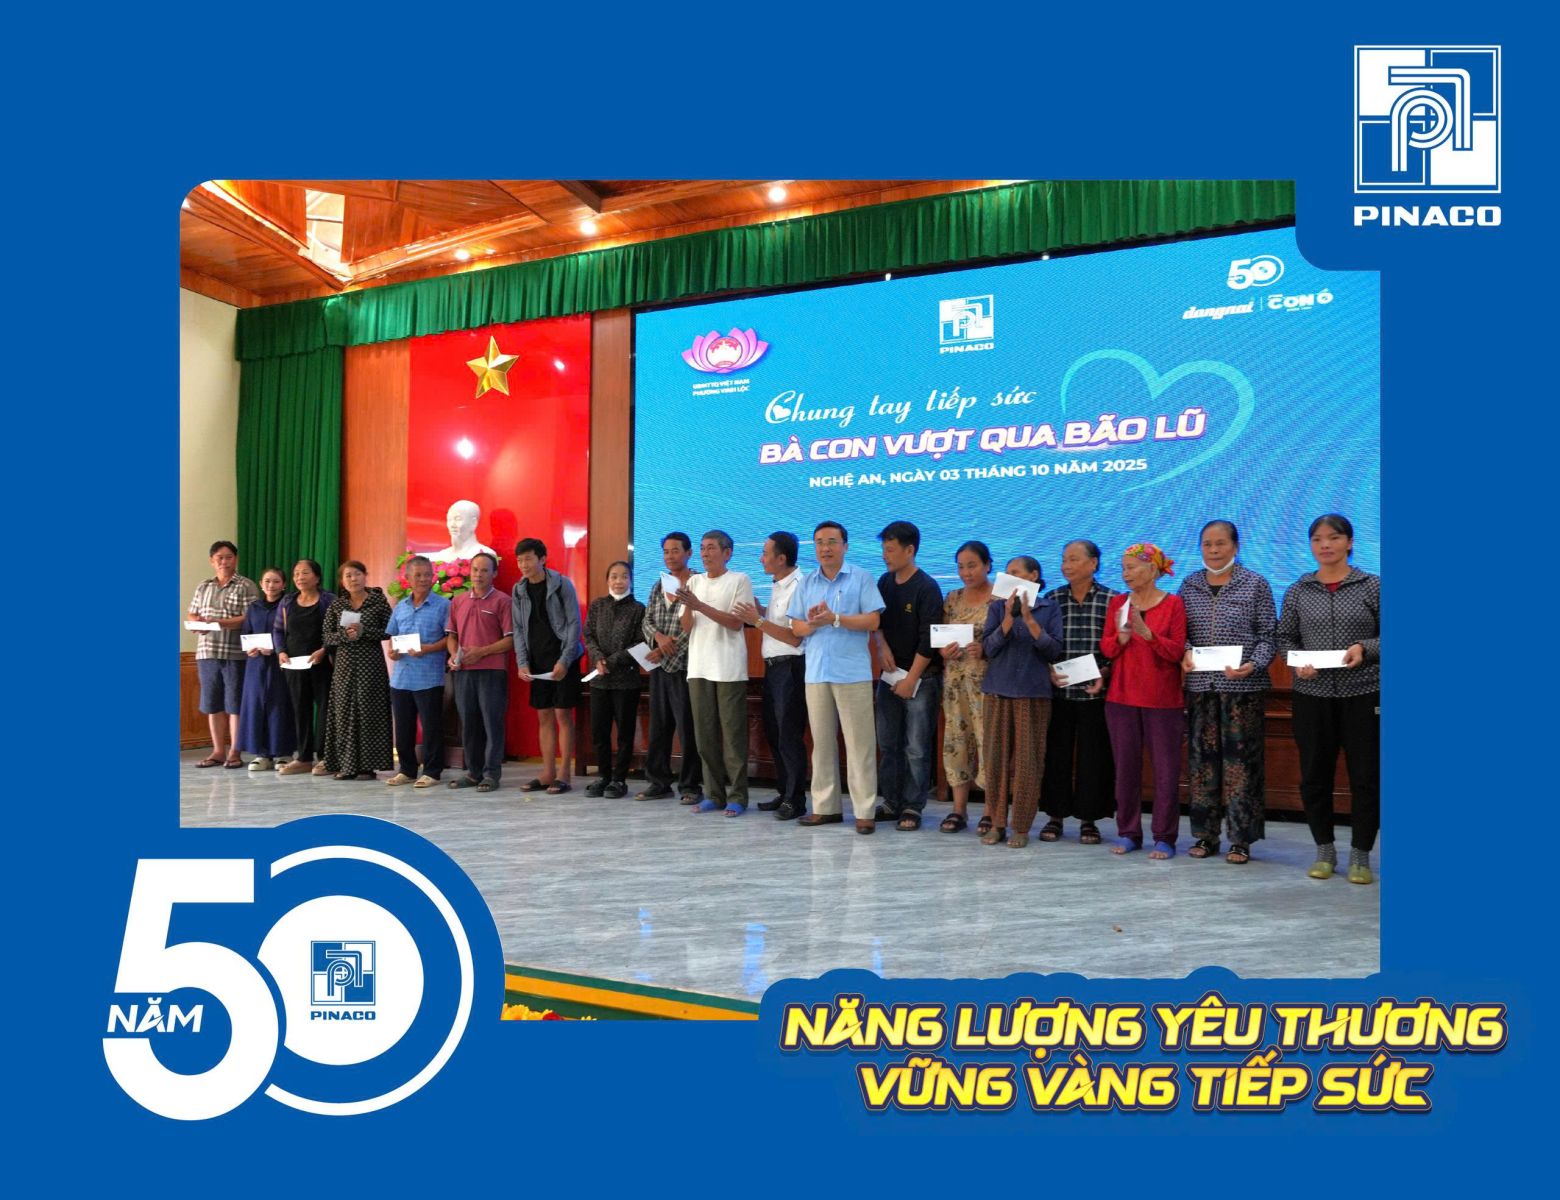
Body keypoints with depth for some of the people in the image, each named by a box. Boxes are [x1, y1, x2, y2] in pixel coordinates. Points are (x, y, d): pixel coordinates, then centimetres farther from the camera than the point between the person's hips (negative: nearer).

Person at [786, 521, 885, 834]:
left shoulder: (861, 579, 1)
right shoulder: (806, 583, 14)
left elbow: (873, 621, -7)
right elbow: (796, 627, 10)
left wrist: (835, 619, -16)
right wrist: (812, 623, -12)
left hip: (853, 673, -4)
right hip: (816, 672, 5)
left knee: (859, 743, -5)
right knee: (821, 741, 9)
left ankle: (864, 811, 0)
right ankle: (825, 807, 17)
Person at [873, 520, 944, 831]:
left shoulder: (927, 589, -12)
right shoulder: (884, 582, 8)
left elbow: (928, 640, -15)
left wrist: (911, 679, -16)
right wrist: (882, 645, -2)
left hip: (920, 677, -6)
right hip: (890, 673, 7)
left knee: (916, 748, -2)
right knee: (888, 743, 9)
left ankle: (912, 808, 6)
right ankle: (892, 803, 18)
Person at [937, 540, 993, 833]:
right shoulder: (953, 599, 12)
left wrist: (984, 650, -19)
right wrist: (944, 652, -5)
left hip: (987, 680, -5)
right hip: (955, 680, 5)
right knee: (956, 740, 5)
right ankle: (959, 809, 14)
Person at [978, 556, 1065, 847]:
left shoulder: (1049, 609, 4)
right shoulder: (997, 607, 8)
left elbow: (1054, 651, -5)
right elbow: (988, 648, -2)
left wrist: (1029, 620, -13)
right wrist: (1009, 618, -12)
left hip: (1033, 694, -1)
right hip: (998, 691, 2)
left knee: (1027, 761, -1)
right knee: (996, 758, 3)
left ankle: (1021, 827, 8)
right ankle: (996, 823, 13)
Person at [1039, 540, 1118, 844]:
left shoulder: (1112, 600, 1)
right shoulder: (1051, 599, 6)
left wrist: (1104, 674, -12)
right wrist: (1048, 670, -8)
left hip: (1095, 691, -1)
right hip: (1058, 691, 2)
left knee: (1094, 756, 4)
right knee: (1057, 753, 6)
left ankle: (1088, 819, 16)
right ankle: (1055, 816, 18)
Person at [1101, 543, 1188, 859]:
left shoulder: (1173, 604, -3)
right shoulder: (1117, 603, 8)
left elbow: (1177, 651, -8)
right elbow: (1105, 648, 5)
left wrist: (1147, 633, -22)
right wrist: (1120, 638, -16)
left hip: (1163, 699, -3)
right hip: (1122, 696, 3)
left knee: (1166, 769, -1)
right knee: (1125, 766, 5)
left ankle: (1165, 838, 7)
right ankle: (1128, 833, 15)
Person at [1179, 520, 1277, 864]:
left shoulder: (1255, 584, 1)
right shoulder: (1189, 584, 10)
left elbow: (1268, 635, 0)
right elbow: (1181, 631, 13)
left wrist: (1253, 665, -17)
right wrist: (1185, 653, -7)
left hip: (1243, 687, -3)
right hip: (1200, 685, 3)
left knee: (1240, 760, -1)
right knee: (1202, 759, 5)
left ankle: (1241, 839, 8)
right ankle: (1205, 835, 16)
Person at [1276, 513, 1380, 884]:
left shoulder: (1372, 586, 0)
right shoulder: (1298, 590, 6)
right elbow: (1285, 638, 8)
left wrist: (1364, 648, -17)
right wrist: (1297, 663, -10)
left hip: (1362, 696, -2)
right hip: (1313, 696, 2)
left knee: (1365, 777, 1)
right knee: (1314, 776, 7)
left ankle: (1360, 855, 16)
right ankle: (1324, 851, 22)